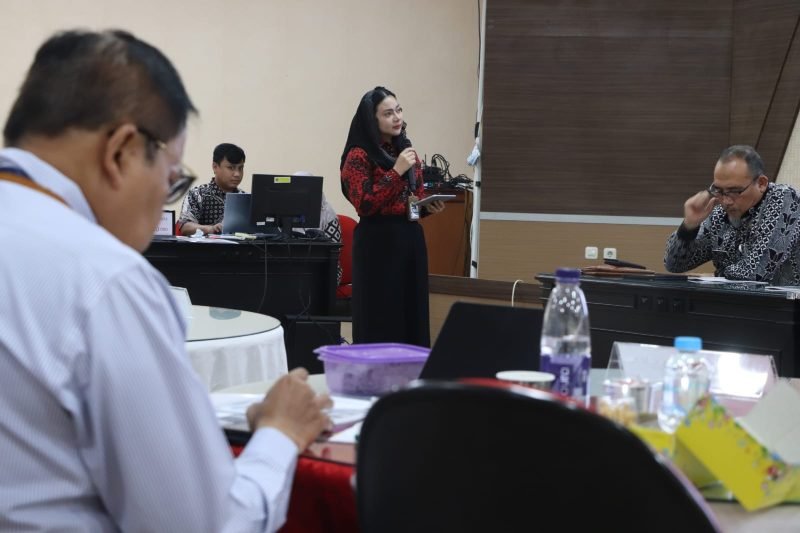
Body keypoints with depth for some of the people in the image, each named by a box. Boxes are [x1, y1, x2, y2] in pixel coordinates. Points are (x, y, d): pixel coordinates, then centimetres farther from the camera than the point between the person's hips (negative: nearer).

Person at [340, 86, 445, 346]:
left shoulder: (408, 152, 14)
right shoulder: (359, 156, -6)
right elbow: (364, 205, -15)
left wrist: (429, 206, 1)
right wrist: (396, 172, -18)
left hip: (411, 239, 7)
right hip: (377, 243, -7)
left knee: (412, 313, 6)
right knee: (379, 318, -5)